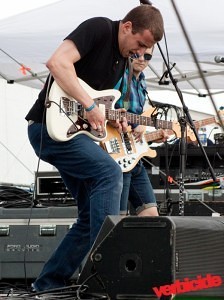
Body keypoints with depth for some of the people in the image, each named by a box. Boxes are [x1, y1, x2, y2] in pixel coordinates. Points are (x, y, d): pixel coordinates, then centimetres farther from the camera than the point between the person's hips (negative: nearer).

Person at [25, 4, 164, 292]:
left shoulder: (123, 59, 15)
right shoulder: (99, 29, -12)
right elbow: (58, 63, -26)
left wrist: (116, 121, 3)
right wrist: (90, 106, -25)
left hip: (75, 131, 10)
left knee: (92, 215, 6)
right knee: (109, 172, -26)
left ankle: (49, 284, 14)